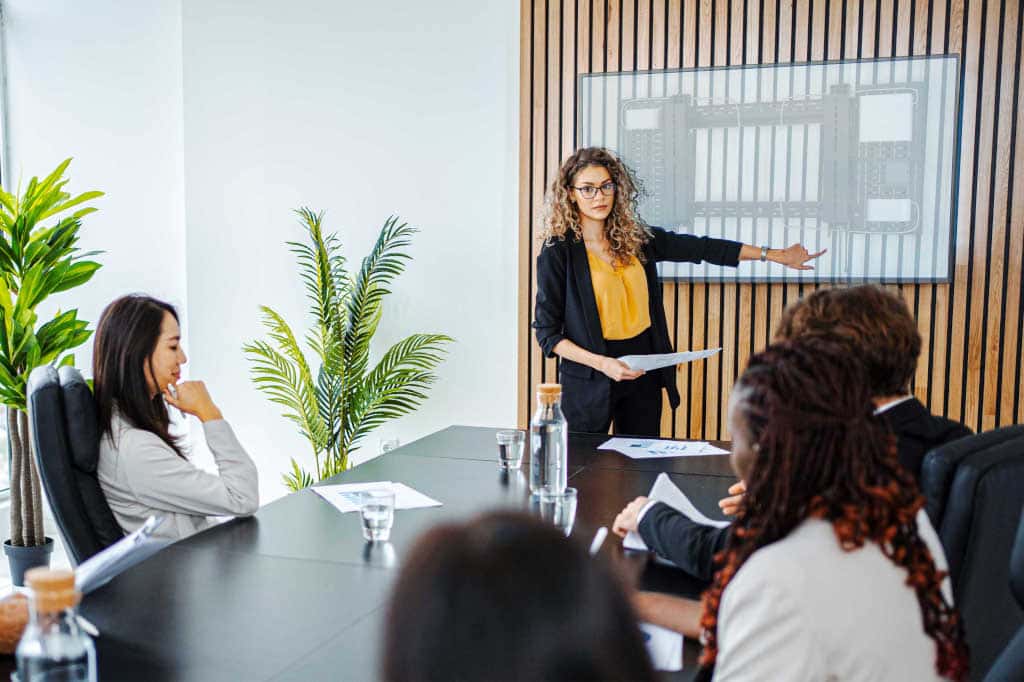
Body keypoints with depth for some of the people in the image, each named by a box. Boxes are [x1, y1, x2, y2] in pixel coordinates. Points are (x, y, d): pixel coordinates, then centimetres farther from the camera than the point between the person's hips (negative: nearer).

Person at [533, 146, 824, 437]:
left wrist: (775, 254, 12)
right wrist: (602, 363, -20)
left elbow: (700, 247, 11)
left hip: (644, 375, 4)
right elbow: (547, 332, -9)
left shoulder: (636, 238, 4)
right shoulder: (557, 252, -9)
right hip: (590, 381, -4)